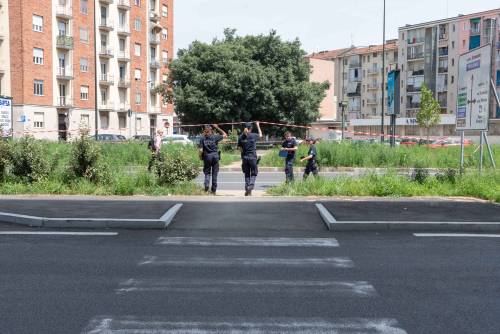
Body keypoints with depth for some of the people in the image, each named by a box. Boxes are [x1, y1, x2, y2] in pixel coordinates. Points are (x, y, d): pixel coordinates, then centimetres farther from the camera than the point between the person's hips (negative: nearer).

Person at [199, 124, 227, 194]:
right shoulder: (215, 137, -3)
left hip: (207, 156, 0)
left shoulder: (202, 139, -3)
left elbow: (201, 150, -8)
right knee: (214, 173, 7)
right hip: (215, 156, 0)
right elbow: (225, 135, 10)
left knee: (207, 173, 11)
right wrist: (217, 128, 11)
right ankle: (213, 190, 11)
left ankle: (206, 187, -11)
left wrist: (201, 156, 11)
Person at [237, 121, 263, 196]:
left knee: (247, 174, 13)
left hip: (244, 157, 3)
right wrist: (258, 126, 24)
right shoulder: (253, 136, -7)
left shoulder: (240, 137, 0)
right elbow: (260, 135, 14)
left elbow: (240, 149, 4)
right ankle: (250, 187, -11)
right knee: (253, 174, 7)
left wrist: (242, 159, 13)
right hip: (252, 157, -3)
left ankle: (247, 190, 14)